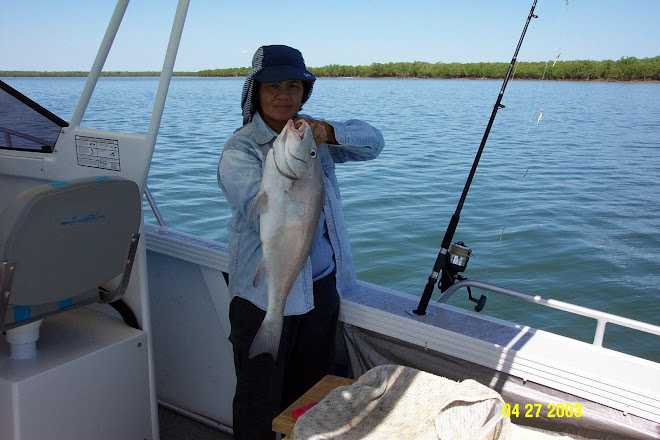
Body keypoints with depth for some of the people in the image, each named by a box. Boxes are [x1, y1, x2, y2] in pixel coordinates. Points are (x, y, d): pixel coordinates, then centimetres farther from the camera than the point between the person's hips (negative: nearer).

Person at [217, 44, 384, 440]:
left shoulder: (315, 135, 6)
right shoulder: (239, 150, -11)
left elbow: (373, 141, -5)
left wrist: (329, 132, -22)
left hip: (322, 285, 5)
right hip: (265, 294, -5)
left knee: (312, 392, 21)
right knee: (261, 403, 9)